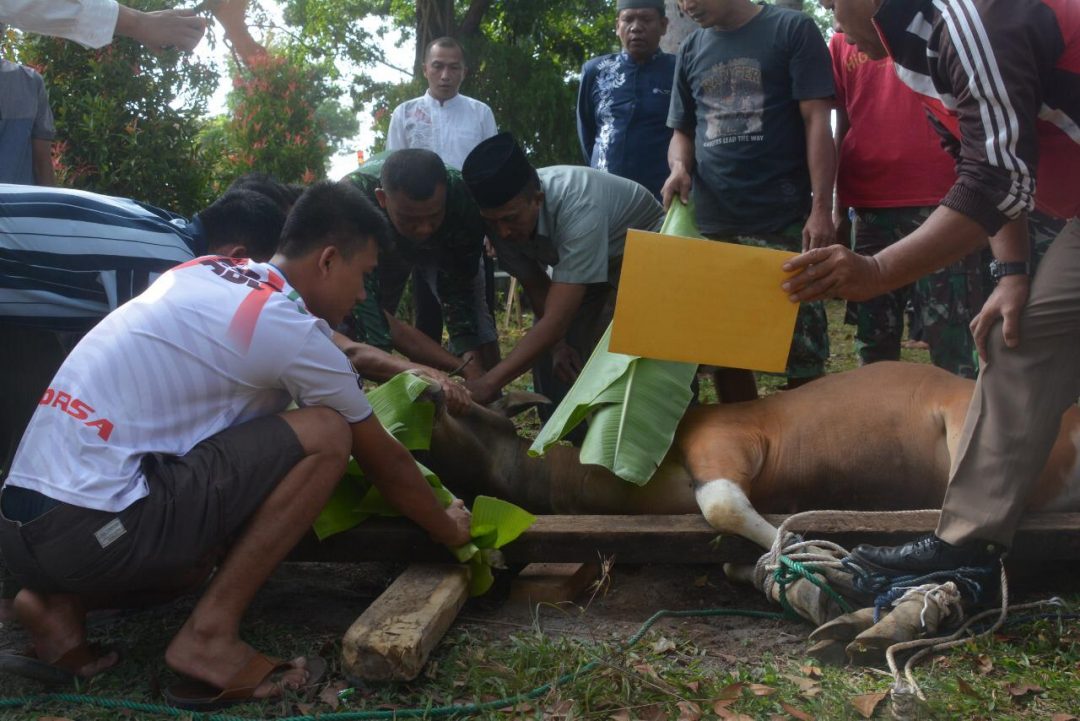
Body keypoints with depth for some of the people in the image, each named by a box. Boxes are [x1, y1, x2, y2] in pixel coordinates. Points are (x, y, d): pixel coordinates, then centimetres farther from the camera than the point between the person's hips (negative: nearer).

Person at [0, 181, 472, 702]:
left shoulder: (202, 274, 14)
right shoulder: (293, 330, -8)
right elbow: (383, 463, 6)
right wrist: (449, 529, 22)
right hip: (89, 527, -9)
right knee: (325, 435, -7)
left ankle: (62, 604, 10)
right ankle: (210, 635, -6)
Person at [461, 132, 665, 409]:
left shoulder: (578, 208, -43)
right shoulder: (503, 215, -23)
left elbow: (556, 321, -46)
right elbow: (537, 286, -6)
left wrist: (490, 382, -48)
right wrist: (558, 344, -18)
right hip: (578, 258, 6)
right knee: (549, 356, -2)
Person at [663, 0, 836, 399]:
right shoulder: (690, 50, 16)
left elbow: (817, 121, -4)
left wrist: (821, 207, -13)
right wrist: (679, 167, -3)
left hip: (784, 220, -5)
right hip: (710, 221, 5)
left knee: (802, 351, -4)